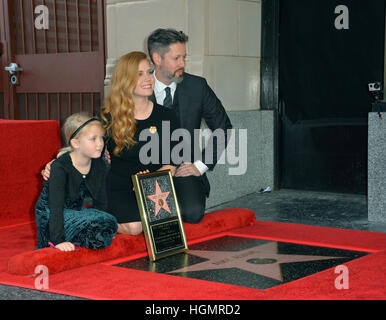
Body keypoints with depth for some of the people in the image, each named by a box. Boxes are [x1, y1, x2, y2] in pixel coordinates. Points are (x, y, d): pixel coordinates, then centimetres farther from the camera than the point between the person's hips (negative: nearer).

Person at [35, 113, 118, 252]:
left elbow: (100, 201, 7)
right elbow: (56, 206, -28)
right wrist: (59, 241, -34)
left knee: (109, 223, -17)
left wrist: (106, 227, 6)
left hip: (76, 211, 7)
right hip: (50, 214, -7)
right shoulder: (60, 167, -24)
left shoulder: (99, 166, -5)